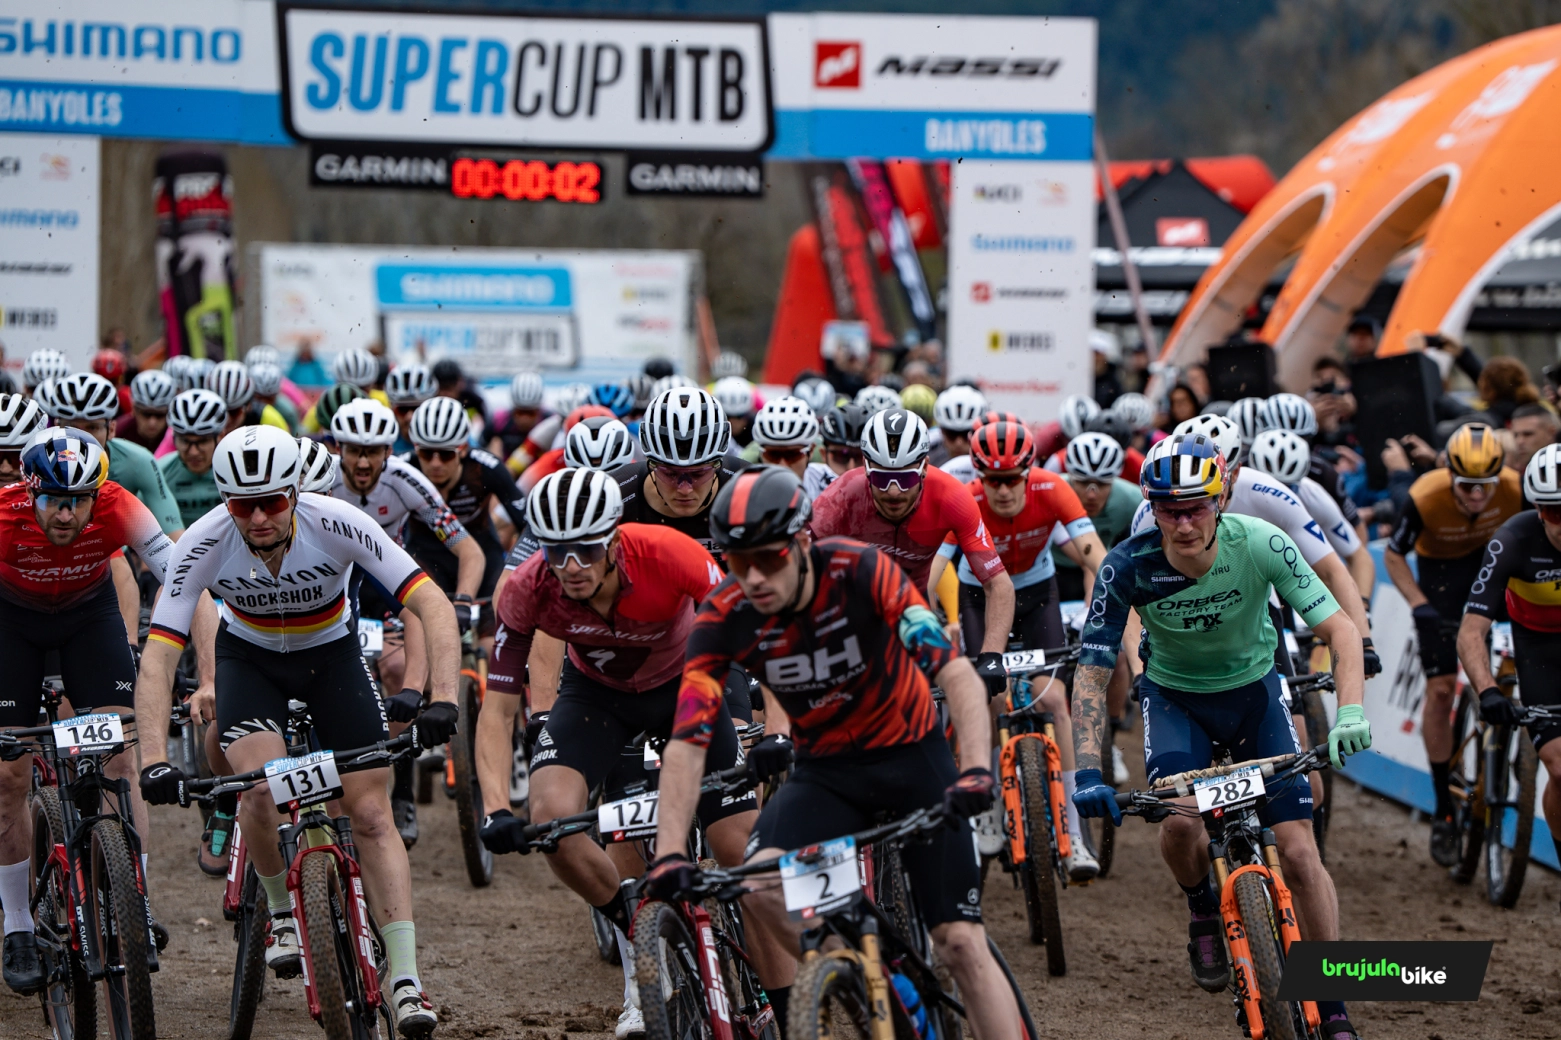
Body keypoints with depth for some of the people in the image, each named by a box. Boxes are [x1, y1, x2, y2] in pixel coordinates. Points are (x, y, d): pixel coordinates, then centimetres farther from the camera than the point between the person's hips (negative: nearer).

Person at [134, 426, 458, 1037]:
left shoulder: (335, 524, -31)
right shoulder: (206, 544, -29)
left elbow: (434, 606, -32)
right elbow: (157, 656, -31)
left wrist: (442, 701, -46)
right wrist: (153, 760, -43)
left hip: (332, 653, 0)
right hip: (250, 658, 0)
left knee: (371, 812, -10)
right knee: (261, 788, -25)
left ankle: (405, 979, -7)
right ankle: (281, 910, 4)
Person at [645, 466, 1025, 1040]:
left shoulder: (861, 572, -25)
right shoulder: (723, 618, -19)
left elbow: (955, 670, -31)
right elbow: (687, 743, -24)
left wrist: (977, 769, -46)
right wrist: (669, 854, -36)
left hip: (912, 756, -2)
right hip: (826, 770, 2)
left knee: (961, 943, -8)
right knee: (758, 886, -26)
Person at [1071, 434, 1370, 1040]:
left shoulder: (1259, 544, -27)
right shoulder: (1128, 567, -26)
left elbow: (1338, 628, -25)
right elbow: (1092, 672, -21)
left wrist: (1350, 710, -42)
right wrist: (1087, 771, -32)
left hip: (1254, 689, 0)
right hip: (1175, 695, 0)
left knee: (1298, 850, -10)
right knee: (1181, 820, -29)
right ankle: (1203, 910, 6)